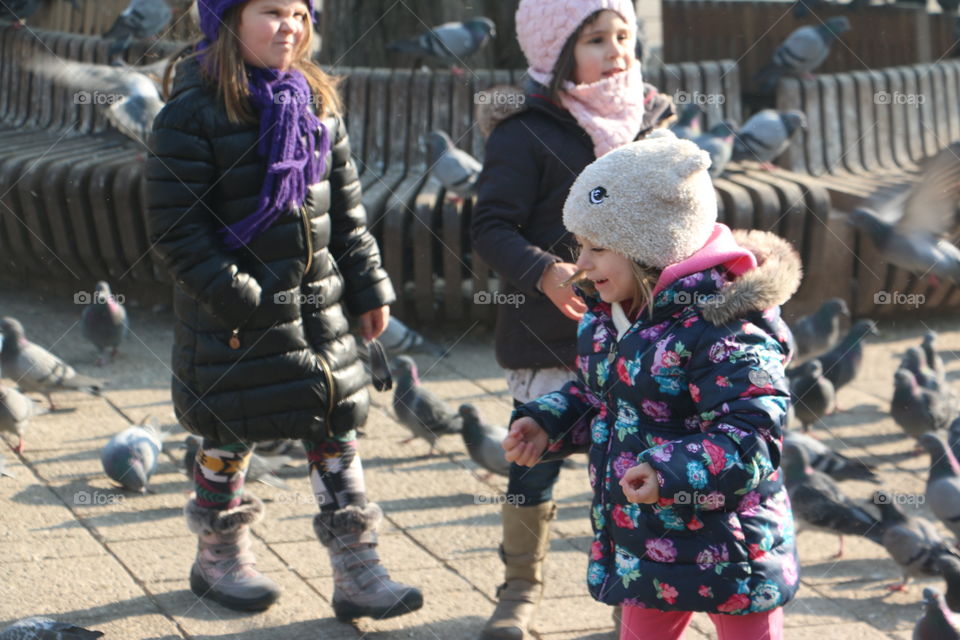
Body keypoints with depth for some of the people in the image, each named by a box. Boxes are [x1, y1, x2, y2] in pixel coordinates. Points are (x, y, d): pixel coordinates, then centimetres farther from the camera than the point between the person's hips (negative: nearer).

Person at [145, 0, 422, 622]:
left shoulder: (316, 103, 7)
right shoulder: (193, 114, -13)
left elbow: (346, 209, 12)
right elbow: (176, 228, -14)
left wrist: (368, 286, 9)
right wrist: (235, 296, -18)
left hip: (318, 304, 6)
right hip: (236, 313, -5)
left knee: (337, 427, 6)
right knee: (232, 432, 8)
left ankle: (357, 570, 13)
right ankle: (218, 557, 30)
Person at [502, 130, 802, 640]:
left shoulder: (725, 329, -24)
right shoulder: (607, 316, 4)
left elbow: (751, 440, -28)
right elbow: (594, 397, 19)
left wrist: (671, 472, -40)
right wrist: (546, 424, 1)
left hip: (727, 553, -8)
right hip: (645, 546, 9)